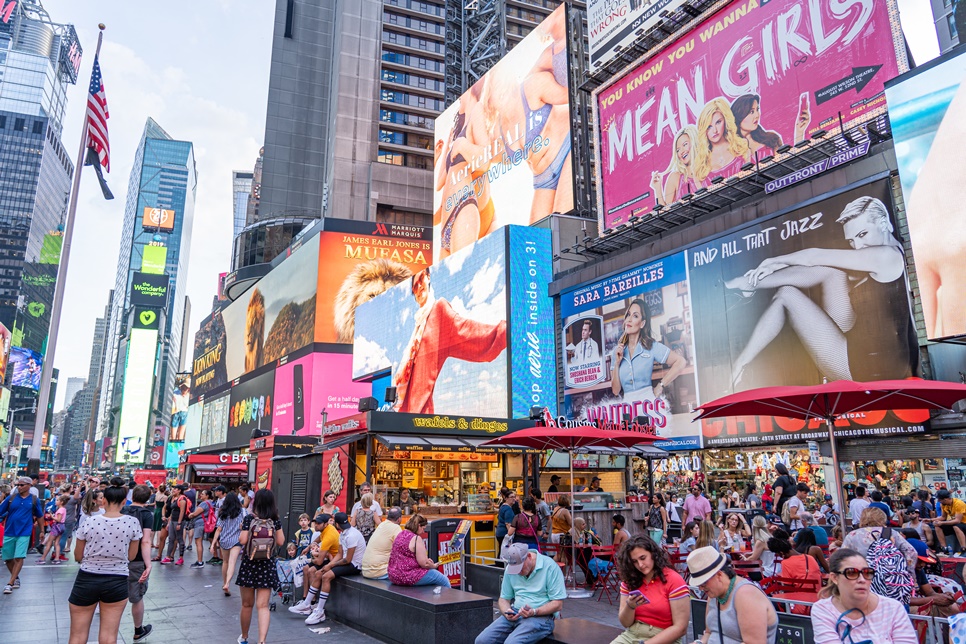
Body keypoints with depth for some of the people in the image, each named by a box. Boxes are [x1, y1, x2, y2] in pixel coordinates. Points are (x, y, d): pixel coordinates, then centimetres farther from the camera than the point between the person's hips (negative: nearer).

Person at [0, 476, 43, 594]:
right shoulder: (10, 498, -1)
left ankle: (10, 583, -2)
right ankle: (16, 578, 32)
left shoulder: (34, 500, 0)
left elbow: (39, 516, 10)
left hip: (24, 533, -2)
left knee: (19, 558, -9)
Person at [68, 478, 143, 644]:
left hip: (87, 580, 0)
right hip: (117, 582, 0)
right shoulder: (133, 523, -8)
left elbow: (78, 557, 3)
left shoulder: (89, 522, -9)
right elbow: (131, 556, 3)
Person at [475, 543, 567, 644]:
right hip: (514, 614, 5)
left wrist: (534, 612, -22)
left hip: (541, 616, -5)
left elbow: (558, 604, -10)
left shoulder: (550, 566, -10)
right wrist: (506, 612, -9)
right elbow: (504, 598, 14)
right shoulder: (510, 569, 6)